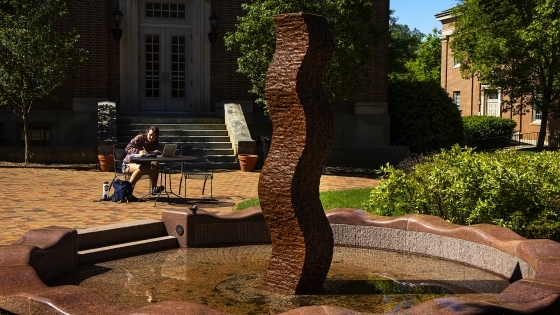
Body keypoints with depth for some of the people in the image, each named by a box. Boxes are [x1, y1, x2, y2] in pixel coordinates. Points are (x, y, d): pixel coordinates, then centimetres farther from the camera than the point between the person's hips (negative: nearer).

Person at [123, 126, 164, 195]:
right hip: (129, 164, -4)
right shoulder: (140, 138, -9)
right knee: (141, 167, -36)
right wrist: (139, 151, -39)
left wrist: (148, 153, -35)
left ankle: (154, 188, -21)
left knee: (155, 165, -25)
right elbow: (128, 148, -20)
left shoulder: (155, 144, 4)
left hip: (143, 164, 4)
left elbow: (161, 151, -17)